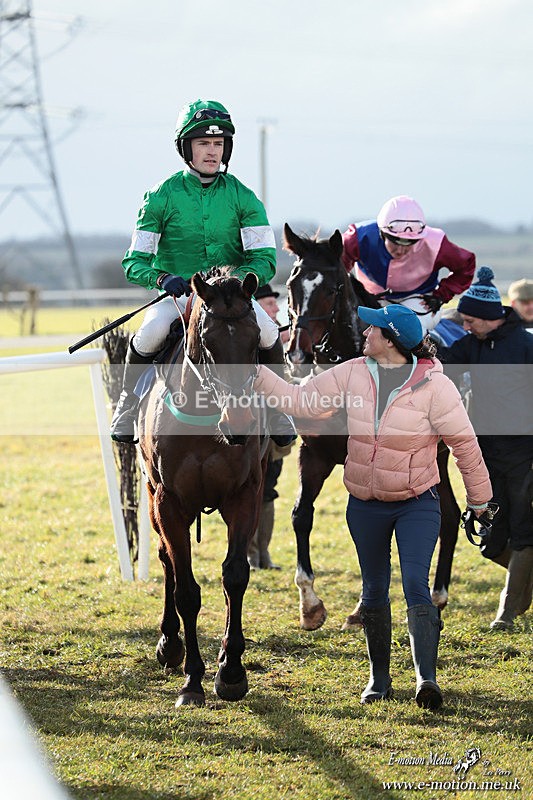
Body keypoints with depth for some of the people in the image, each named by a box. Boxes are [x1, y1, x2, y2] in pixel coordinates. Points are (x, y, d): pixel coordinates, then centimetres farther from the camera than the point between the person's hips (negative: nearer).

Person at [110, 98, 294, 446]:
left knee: (267, 331, -28)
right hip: (177, 294, -1)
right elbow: (135, 262, -2)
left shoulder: (243, 198, 0)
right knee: (151, 333, -32)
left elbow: (265, 259, -5)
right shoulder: (161, 197, -3)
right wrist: (162, 278, -25)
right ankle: (129, 405, -4)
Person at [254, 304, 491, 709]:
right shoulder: (352, 375, -5)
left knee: (416, 584, -19)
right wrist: (257, 374, -10)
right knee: (374, 591, 13)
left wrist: (479, 498, -2)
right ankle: (379, 678, 26)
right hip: (366, 504, 4)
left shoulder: (434, 385, -16)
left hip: (417, 502, -4)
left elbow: (464, 442, -9)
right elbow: (300, 400, -1)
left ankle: (427, 677, -24)